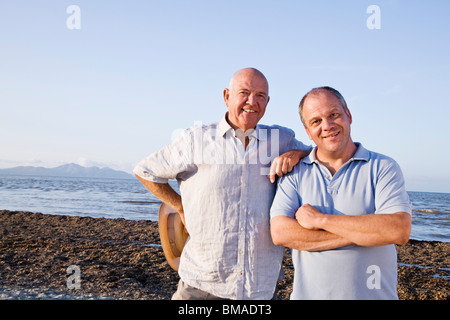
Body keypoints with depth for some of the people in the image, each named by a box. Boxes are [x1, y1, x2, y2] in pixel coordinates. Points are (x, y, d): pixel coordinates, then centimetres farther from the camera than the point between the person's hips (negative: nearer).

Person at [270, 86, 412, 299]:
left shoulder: (382, 167, -5)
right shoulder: (295, 172, -1)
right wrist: (364, 231, -17)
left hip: (375, 294, -1)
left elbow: (400, 231, -20)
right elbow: (280, 232, -14)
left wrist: (321, 220, -18)